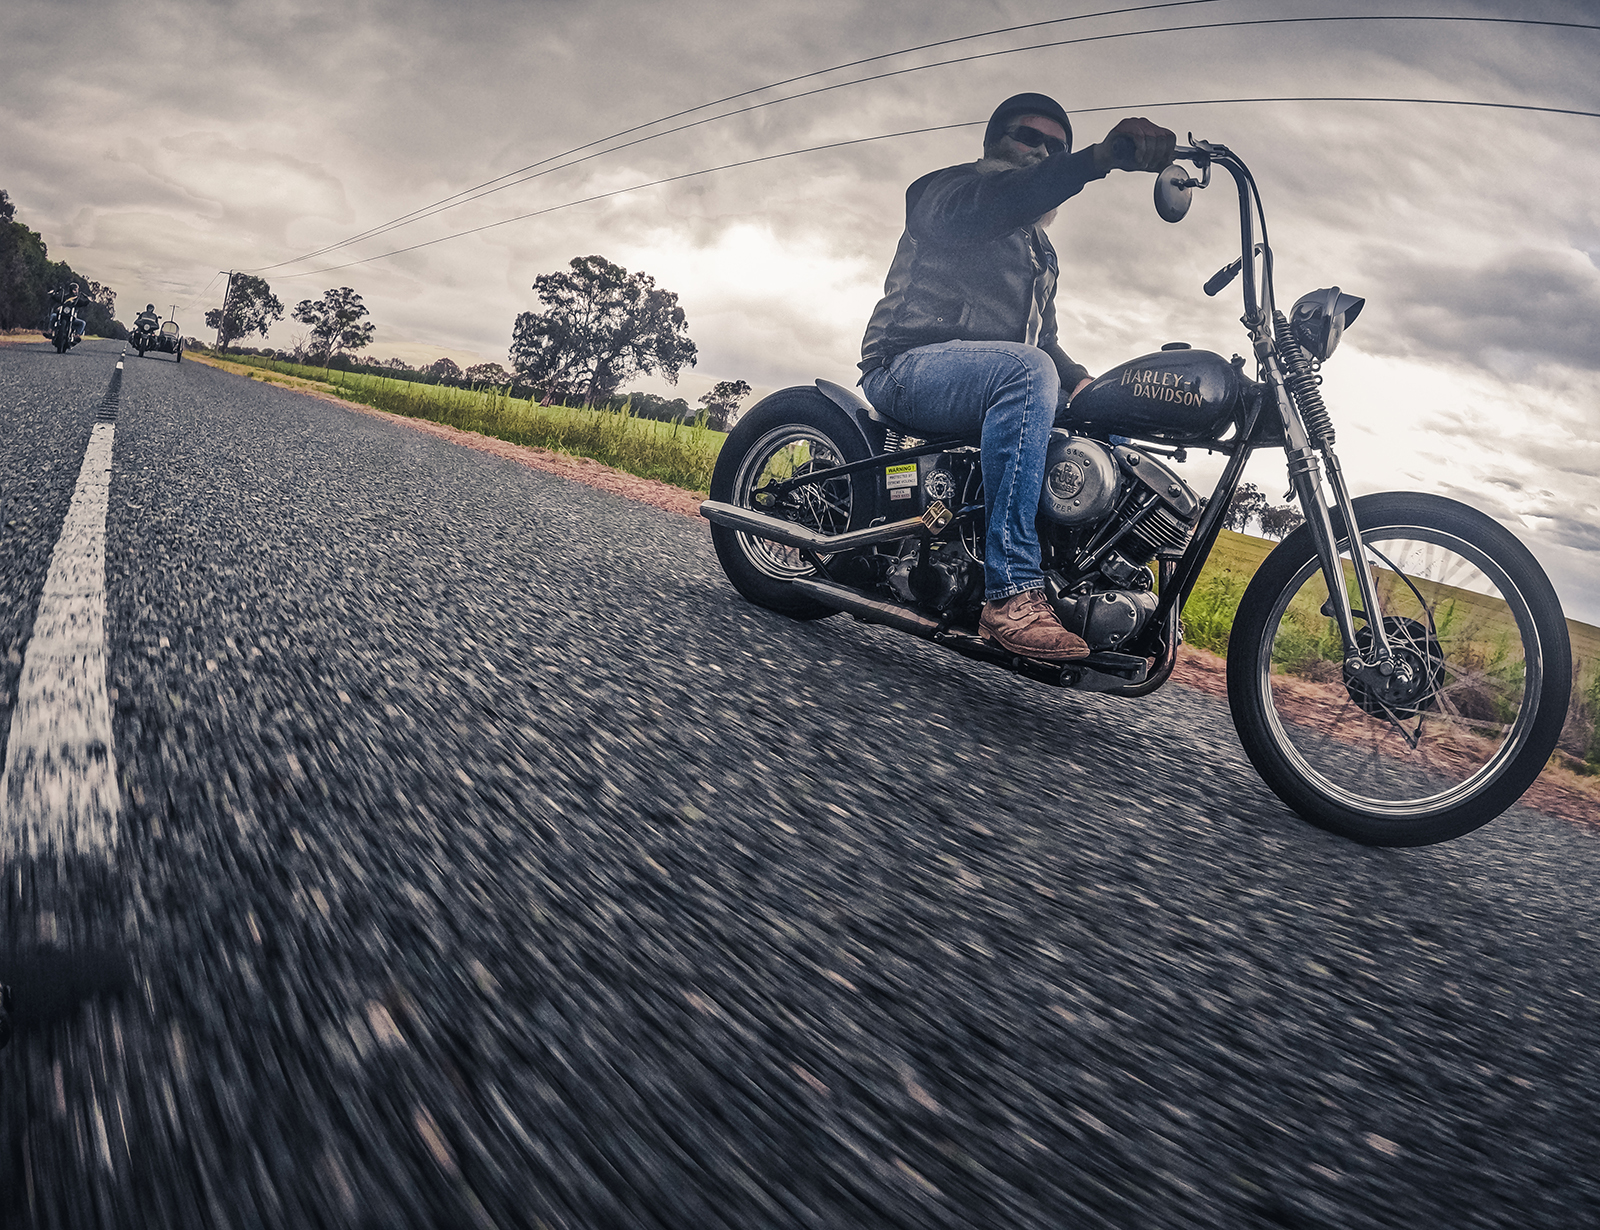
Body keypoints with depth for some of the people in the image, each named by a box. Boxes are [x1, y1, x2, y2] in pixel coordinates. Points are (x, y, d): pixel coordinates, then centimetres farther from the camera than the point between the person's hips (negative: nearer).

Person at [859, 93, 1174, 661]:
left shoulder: (1041, 254, 30)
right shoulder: (952, 186, 4)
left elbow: (1043, 337, 31)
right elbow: (979, 208, -21)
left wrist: (1082, 382, 8)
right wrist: (1099, 157, -33)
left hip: (1003, 380, 8)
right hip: (909, 364, -8)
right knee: (1028, 372, -36)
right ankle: (1012, 593, -45)